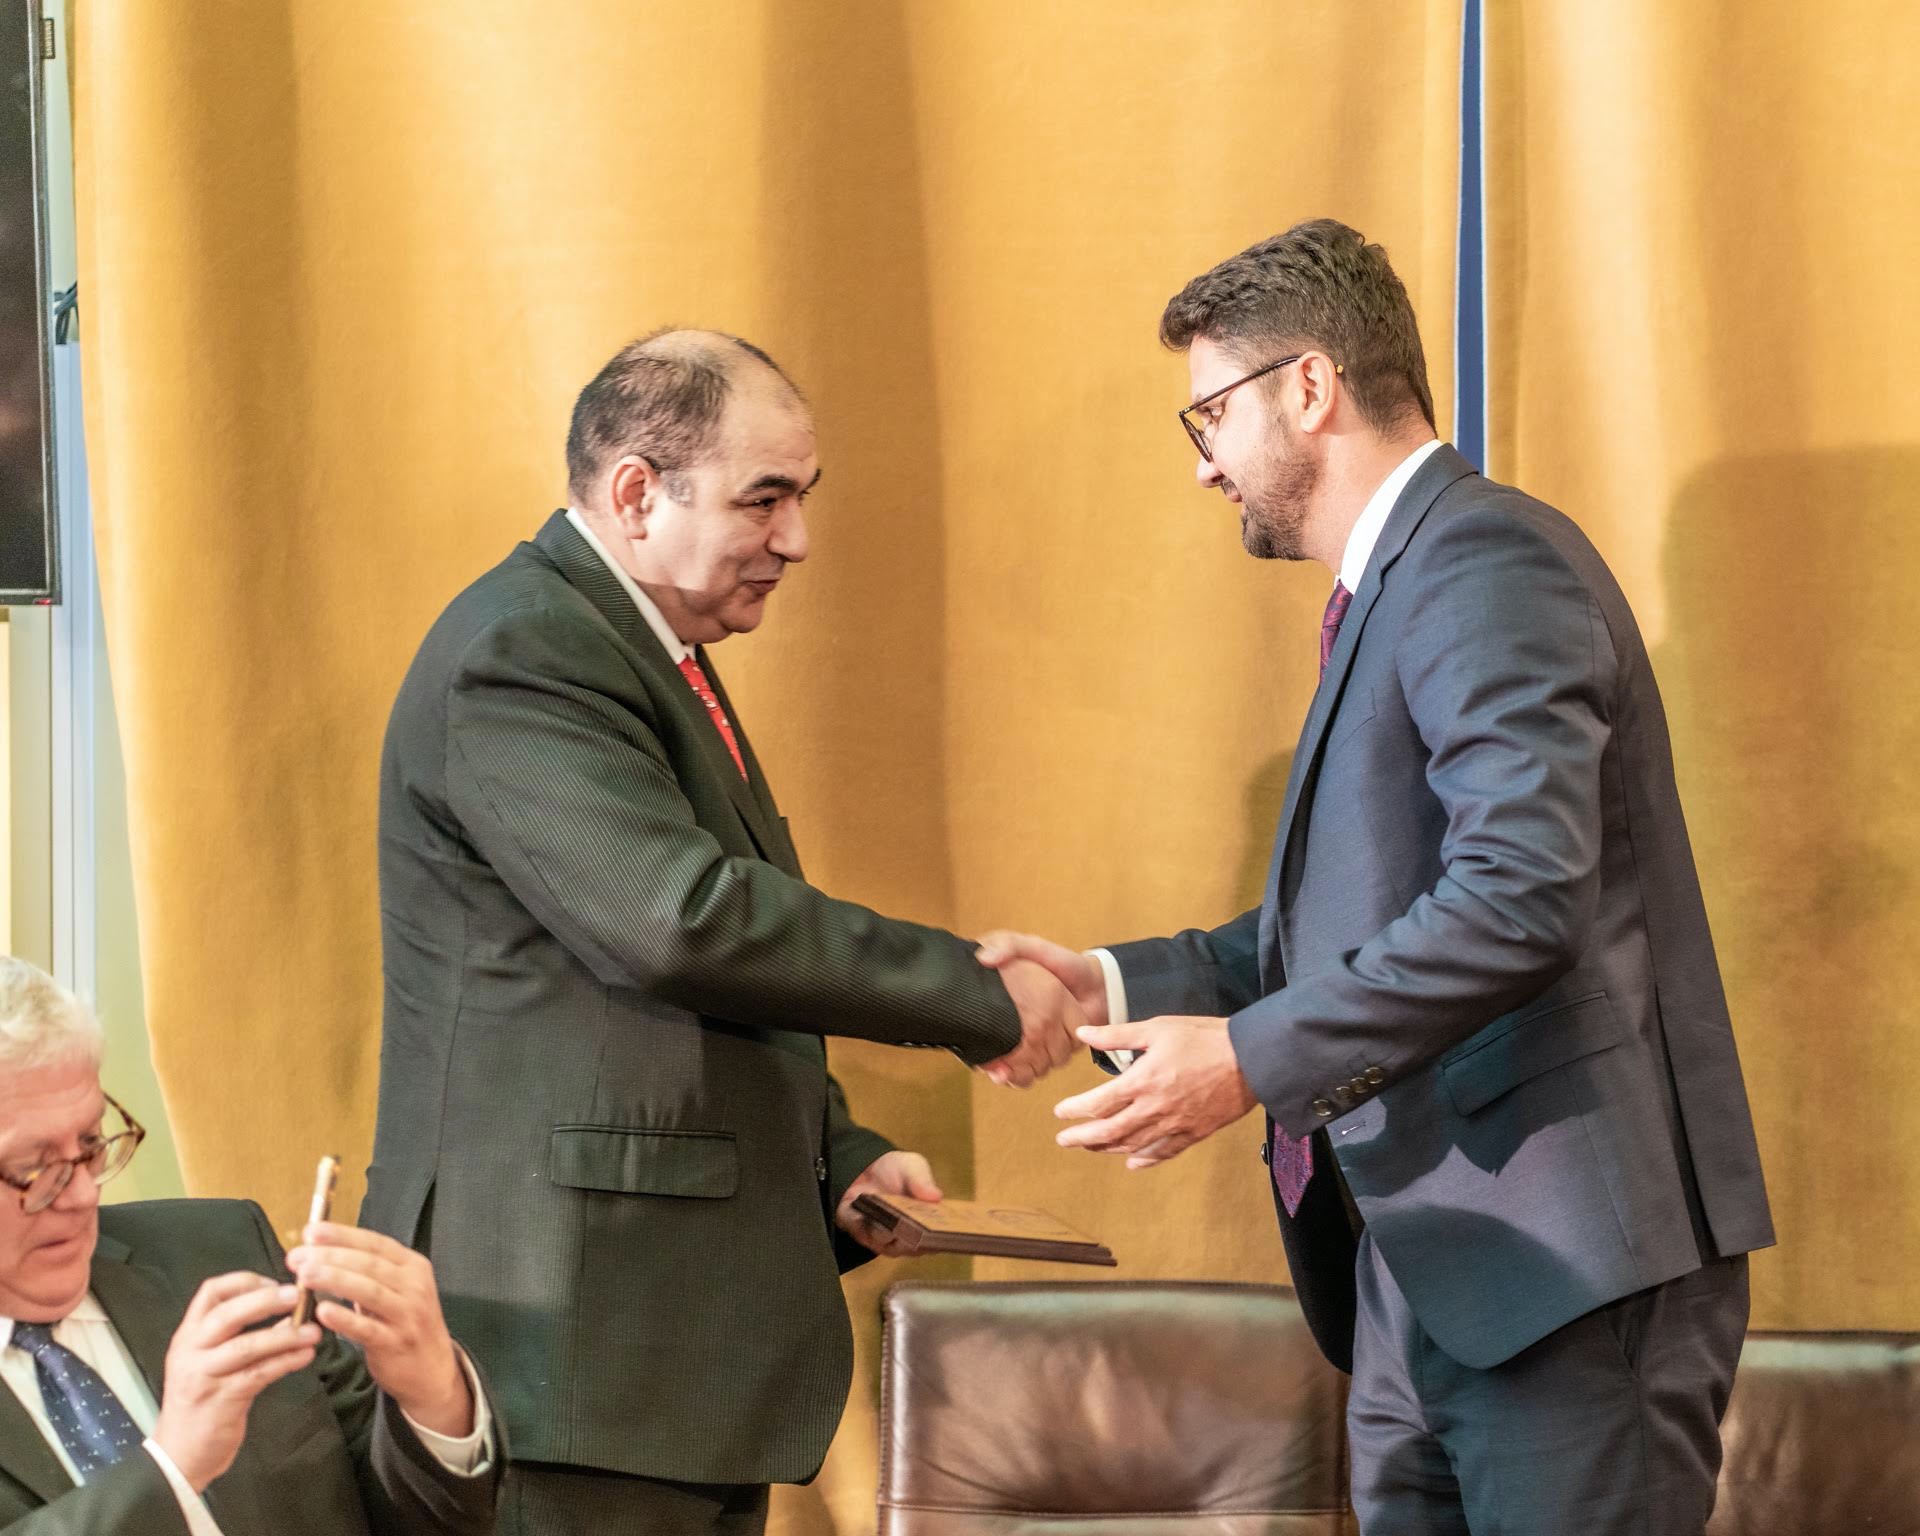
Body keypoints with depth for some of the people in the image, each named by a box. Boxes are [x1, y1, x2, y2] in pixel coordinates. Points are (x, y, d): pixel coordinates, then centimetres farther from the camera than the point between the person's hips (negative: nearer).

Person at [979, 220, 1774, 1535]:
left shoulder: (1486, 561, -12)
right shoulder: (1395, 590, 21)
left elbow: (1522, 896, -24)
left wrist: (1251, 1059, -21)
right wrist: (1111, 984, 12)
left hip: (1569, 1265, -10)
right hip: (1423, 1278, 10)